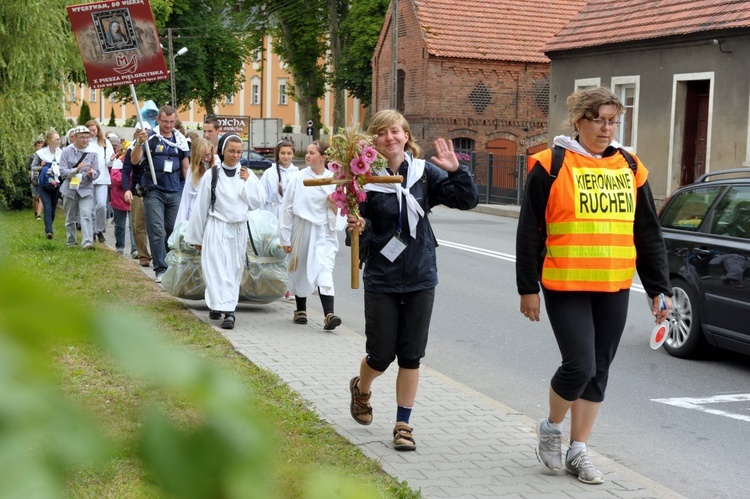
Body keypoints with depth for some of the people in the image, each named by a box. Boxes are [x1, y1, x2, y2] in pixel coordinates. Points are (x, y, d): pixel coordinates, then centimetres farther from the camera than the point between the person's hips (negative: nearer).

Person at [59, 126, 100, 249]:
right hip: (70, 189, 1)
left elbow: (96, 173, 3)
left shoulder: (92, 153, 3)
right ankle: (71, 242, 27)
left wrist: (91, 173, -21)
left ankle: (87, 242, -26)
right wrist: (76, 170, -24)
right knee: (70, 218, 12)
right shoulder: (67, 152, 0)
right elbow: (62, 171, -7)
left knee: (87, 215, -18)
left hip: (86, 189, -1)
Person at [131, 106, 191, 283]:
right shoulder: (150, 137, -2)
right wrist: (139, 142, -27)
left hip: (175, 192, 3)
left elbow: (186, 167, 13)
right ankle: (160, 269, -3)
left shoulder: (181, 140, 9)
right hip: (154, 192, -3)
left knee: (174, 230, 7)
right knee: (157, 231, -6)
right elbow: (134, 160, -11)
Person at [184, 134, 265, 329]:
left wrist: (247, 182, -7)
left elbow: (257, 203, 2)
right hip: (217, 229, -3)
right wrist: (197, 237, 5)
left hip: (239, 230, 4)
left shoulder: (247, 175, 4)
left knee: (234, 272, 8)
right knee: (219, 270, -10)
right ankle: (227, 311, -13)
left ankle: (215, 305, 20)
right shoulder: (211, 176, -4)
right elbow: (200, 208, 1)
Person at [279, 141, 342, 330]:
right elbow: (287, 208, 1)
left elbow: (338, 212, 11)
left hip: (324, 231, -1)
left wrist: (334, 205, -13)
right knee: (300, 270, 12)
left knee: (324, 270, -14)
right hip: (301, 229, 1)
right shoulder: (299, 177, -1)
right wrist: (285, 238, 1)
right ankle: (300, 310, 31)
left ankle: (329, 314, -24)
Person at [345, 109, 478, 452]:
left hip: (420, 278, 2)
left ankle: (403, 425, 19)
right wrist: (358, 227, -29)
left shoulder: (425, 172, -2)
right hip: (381, 279, -2)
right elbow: (363, 230, -6)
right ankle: (361, 389, 39)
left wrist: (455, 170, -21)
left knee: (411, 356, 6)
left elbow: (467, 200, -6)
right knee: (381, 355, 5)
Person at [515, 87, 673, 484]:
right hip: (566, 288, -5)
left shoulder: (630, 168, 9)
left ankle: (578, 450, 22)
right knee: (579, 365, -12)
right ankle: (551, 428, 17)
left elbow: (648, 234, 12)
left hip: (614, 290, 5)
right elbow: (529, 232, -3)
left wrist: (659, 288, 9)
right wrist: (528, 288, -4)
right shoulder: (551, 166, -4)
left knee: (598, 371, 8)